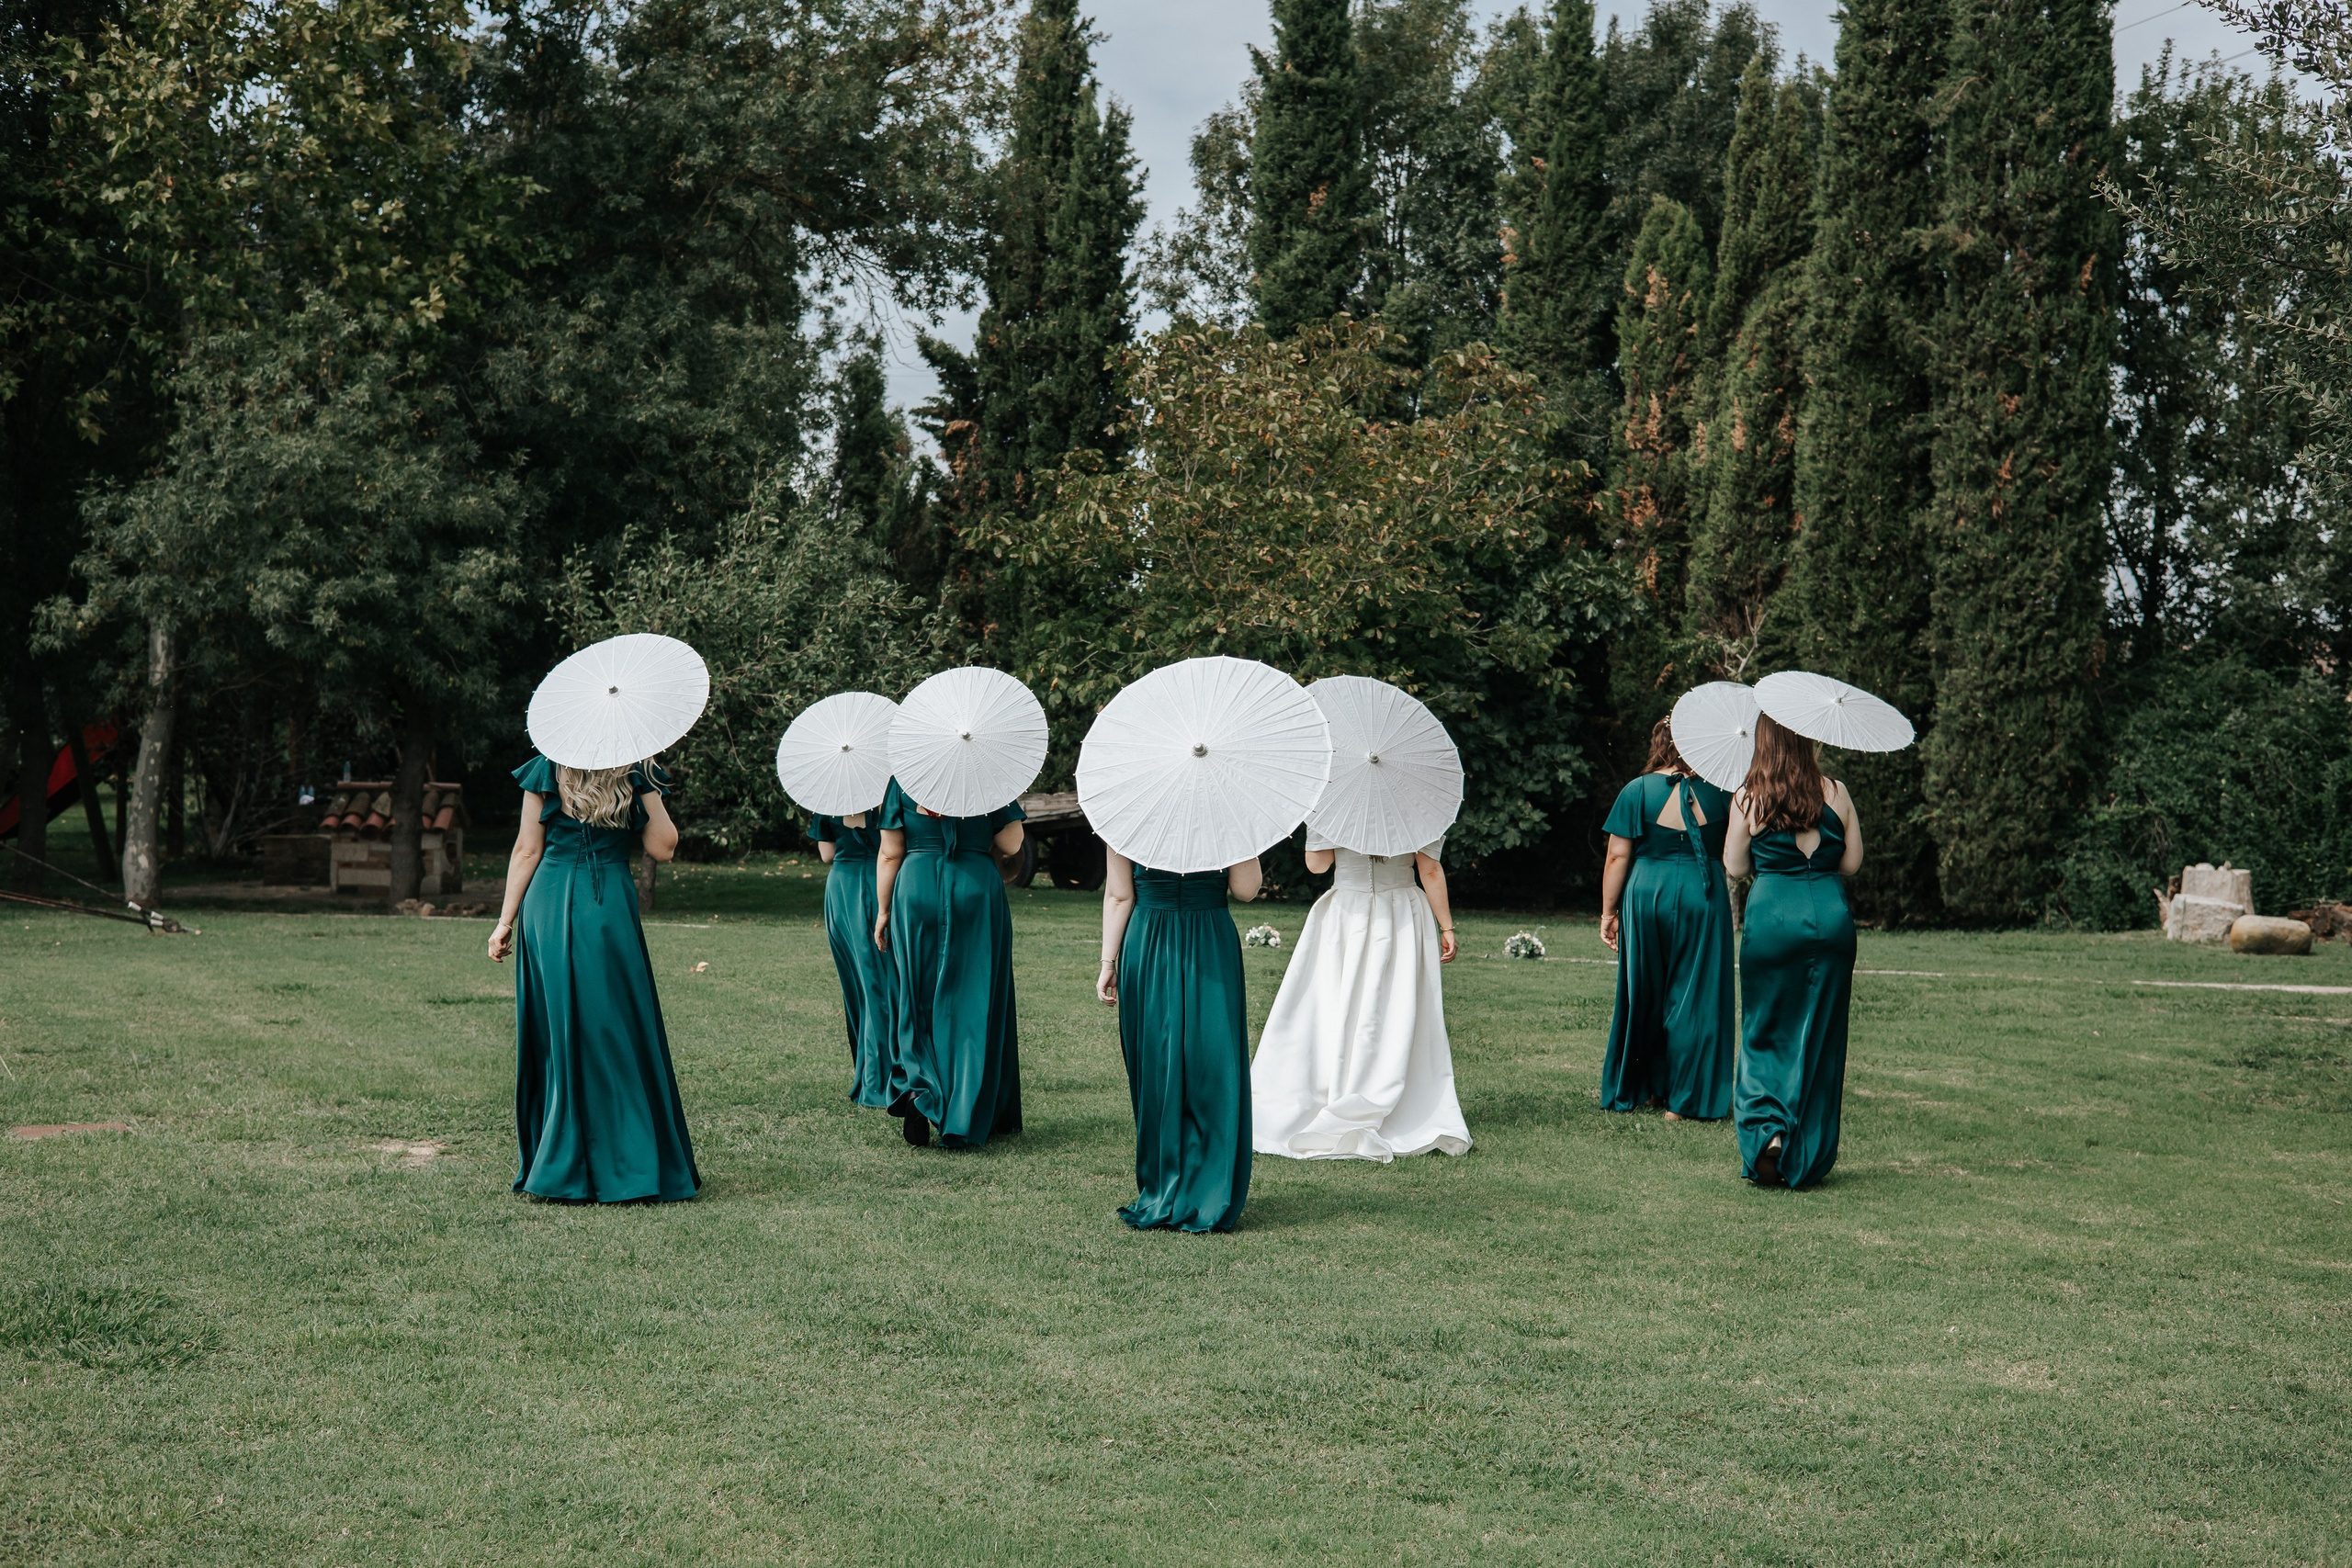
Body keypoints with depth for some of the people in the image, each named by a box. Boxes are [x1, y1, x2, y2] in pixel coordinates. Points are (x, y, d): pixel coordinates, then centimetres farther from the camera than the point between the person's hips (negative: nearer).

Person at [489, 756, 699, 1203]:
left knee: (558, 1035, 7)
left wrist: (506, 919, 7)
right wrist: (649, 788, 6)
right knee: (618, 1035, 6)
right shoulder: (637, 774, 1)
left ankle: (563, 1168, 10)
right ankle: (623, 1167, 7)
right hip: (612, 909, -1)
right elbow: (663, 848, 1)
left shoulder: (546, 770, 2)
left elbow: (527, 851, 3)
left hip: (548, 911, 1)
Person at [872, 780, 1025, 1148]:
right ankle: (964, 1120, 3)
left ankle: (918, 1087, -7)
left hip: (916, 889, 1)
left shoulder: (903, 776, 2)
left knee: (919, 999, 14)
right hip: (976, 891, -1)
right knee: (972, 1002, 5)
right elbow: (1011, 844, -1)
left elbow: (889, 854, 2)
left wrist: (882, 911, 8)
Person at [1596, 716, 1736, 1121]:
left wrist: (1608, 912, 2)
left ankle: (1640, 1089, 23)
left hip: (1647, 898, 0)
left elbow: (1618, 857, -4)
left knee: (1643, 998, 13)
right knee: (1696, 997, 6)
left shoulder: (1637, 792, -4)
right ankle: (1684, 1099, 7)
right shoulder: (1718, 791, 1)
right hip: (1705, 896, 0)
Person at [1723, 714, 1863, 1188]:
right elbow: (1852, 862, 6)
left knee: (1764, 1031, 11)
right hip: (1829, 916, 1)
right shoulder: (1835, 794, 0)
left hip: (1770, 916, -1)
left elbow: (1734, 866, 4)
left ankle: (1766, 1128, -11)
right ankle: (1807, 1160, 13)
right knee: (1819, 1035, 9)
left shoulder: (1747, 800, -3)